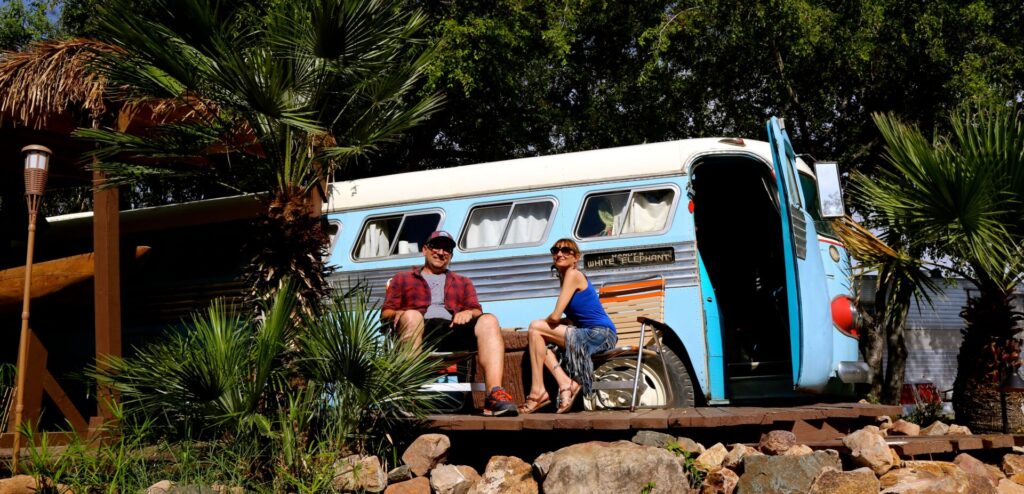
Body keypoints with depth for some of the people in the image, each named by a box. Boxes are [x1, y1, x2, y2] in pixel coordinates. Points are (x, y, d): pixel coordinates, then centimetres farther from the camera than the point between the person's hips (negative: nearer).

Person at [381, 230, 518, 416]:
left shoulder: (463, 282, 36)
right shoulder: (402, 279, 30)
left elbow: (477, 312, 22)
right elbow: (385, 313, 17)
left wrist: (468, 312, -4)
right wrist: (398, 315, -7)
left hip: (454, 330, 2)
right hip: (419, 330, -2)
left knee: (489, 321, -28)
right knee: (411, 316, -38)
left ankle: (495, 395, -45)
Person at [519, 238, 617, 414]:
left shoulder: (573, 275, -10)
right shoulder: (565, 278, 18)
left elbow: (555, 316, -16)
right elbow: (571, 320, 20)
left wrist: (543, 323, 5)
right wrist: (546, 324, 4)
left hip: (600, 334, -9)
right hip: (588, 334, 9)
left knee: (536, 328, -12)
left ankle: (538, 391, -13)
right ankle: (566, 384, -6)